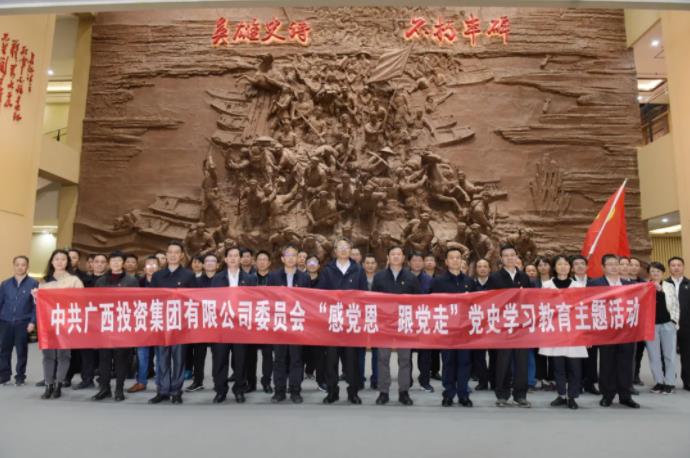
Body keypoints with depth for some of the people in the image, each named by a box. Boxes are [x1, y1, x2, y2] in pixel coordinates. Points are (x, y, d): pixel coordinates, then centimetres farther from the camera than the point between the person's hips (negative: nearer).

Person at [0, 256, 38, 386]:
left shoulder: (33, 284, -3)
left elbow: (36, 304, -4)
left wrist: (33, 322, -11)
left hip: (23, 323, -2)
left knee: (21, 351, 6)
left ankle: (20, 376, 18)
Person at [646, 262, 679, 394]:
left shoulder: (669, 286, 4)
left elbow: (675, 305, 6)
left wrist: (674, 322, -1)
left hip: (667, 324, 1)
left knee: (669, 355, 6)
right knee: (654, 356, 6)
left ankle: (669, 383, 15)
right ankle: (658, 382, 16)